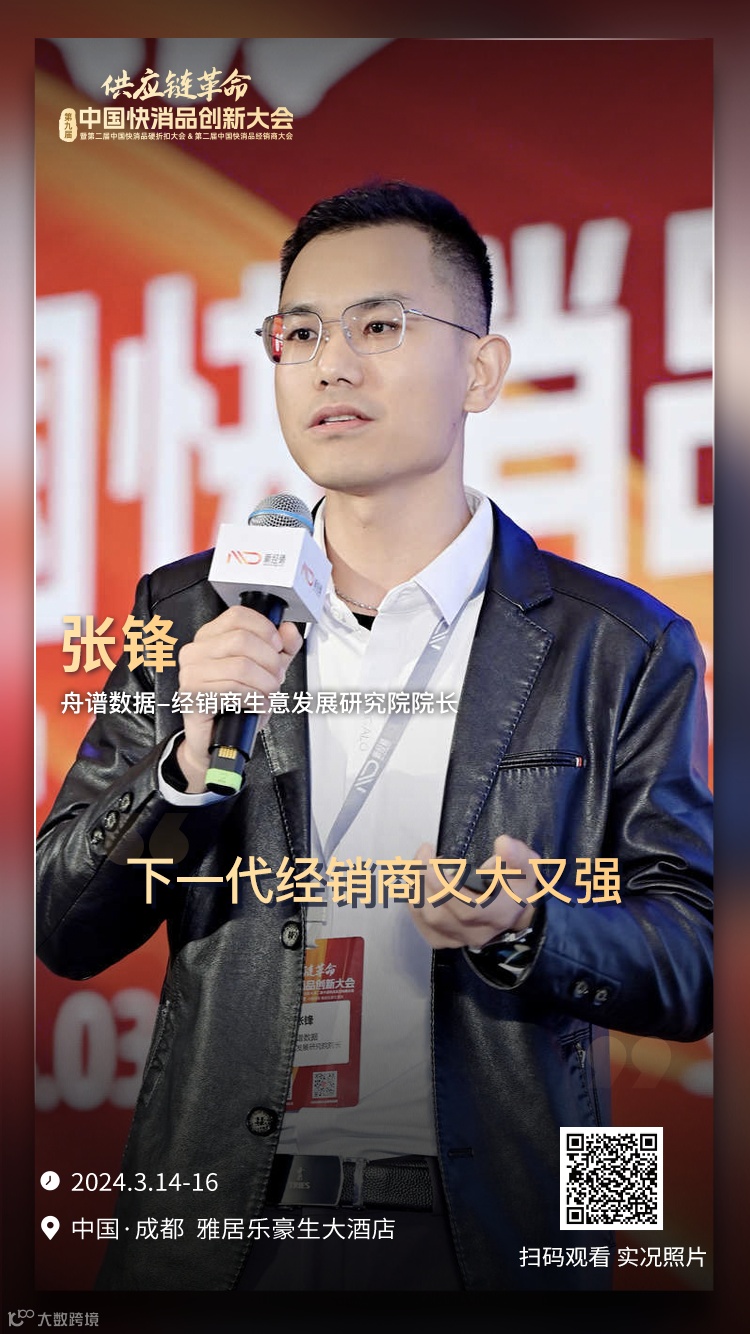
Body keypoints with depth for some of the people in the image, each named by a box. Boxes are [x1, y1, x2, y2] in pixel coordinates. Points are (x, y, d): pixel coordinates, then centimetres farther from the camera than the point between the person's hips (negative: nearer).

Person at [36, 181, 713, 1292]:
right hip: (215, 1227, 2)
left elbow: (695, 962, -1)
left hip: (487, 1238, -1)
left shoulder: (621, 646, -2)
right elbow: (66, 936, 3)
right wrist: (189, 765, -15)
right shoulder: (191, 615, 4)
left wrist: (526, 931, -20)